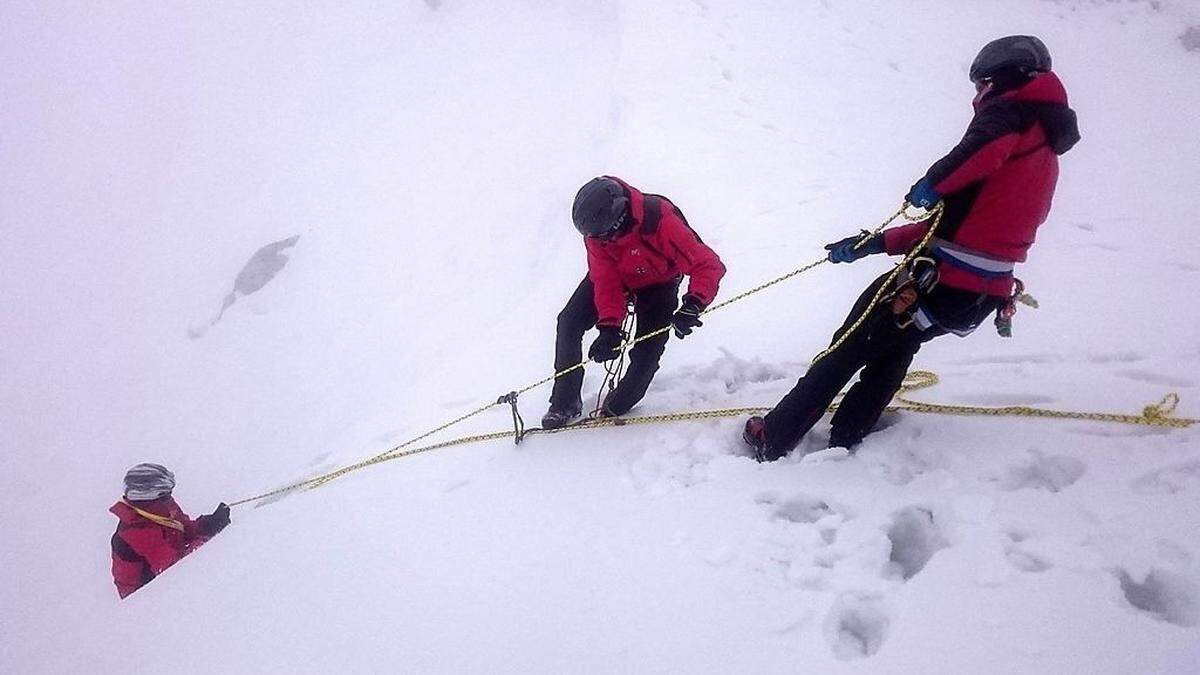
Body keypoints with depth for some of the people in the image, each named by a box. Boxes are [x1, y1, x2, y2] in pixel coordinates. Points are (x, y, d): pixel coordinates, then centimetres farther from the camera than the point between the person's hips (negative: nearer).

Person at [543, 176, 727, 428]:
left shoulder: (660, 221, -41)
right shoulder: (596, 230, -28)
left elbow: (708, 265, -40)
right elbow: (605, 282, -26)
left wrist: (691, 307, -54)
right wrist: (609, 327, -39)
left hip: (657, 285, -3)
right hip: (615, 276, 3)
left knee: (646, 355, -13)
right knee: (569, 323, -11)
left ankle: (617, 406, 17)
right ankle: (565, 403, 4)